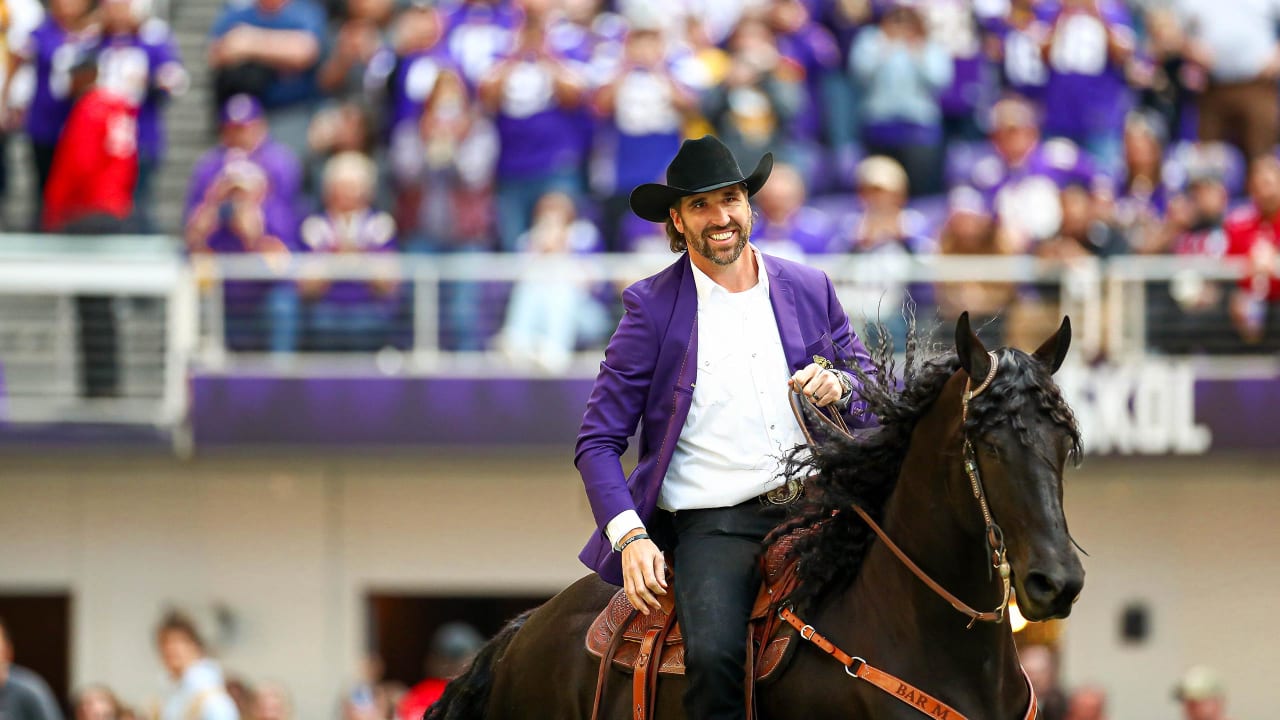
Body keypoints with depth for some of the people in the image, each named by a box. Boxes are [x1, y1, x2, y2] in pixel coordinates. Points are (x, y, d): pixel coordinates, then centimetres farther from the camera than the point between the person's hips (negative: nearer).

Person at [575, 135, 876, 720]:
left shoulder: (810, 289, 13)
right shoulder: (652, 306, 4)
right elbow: (598, 442, 3)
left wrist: (839, 387, -5)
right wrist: (630, 536, -12)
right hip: (713, 524, -3)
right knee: (715, 657, -30)